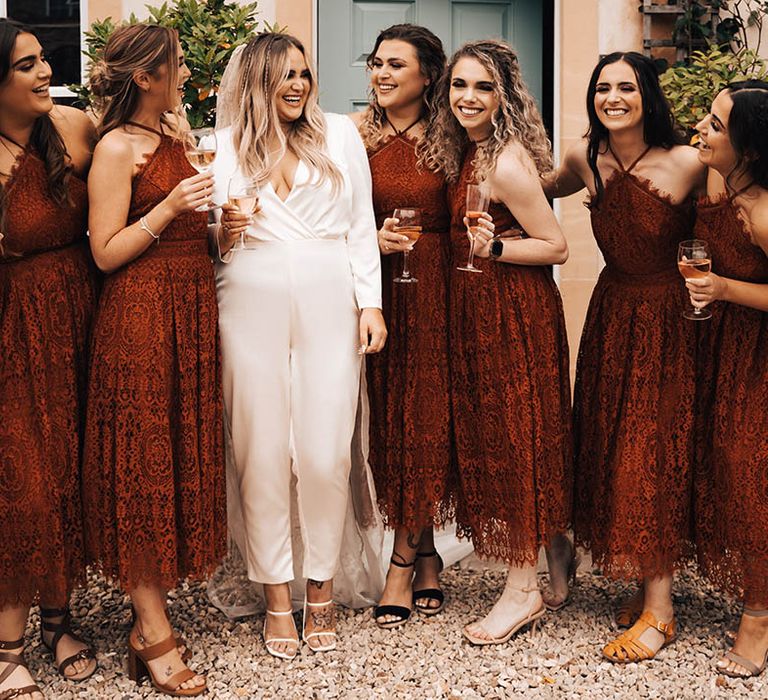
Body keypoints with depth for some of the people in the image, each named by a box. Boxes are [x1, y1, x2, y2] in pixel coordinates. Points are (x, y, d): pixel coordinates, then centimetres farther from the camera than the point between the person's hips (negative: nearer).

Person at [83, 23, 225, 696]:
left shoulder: (176, 134, 15)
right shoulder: (117, 148, -9)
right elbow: (106, 252, -13)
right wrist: (170, 207, -20)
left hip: (190, 311, 8)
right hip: (140, 317, -8)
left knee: (182, 457, 8)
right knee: (144, 463, -3)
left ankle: (150, 617, 17)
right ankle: (155, 634, 3)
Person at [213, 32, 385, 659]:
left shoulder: (340, 134, 13)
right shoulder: (225, 147, 10)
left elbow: (361, 225, 11)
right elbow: (211, 245, 14)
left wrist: (371, 302, 3)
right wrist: (224, 233, -9)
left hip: (330, 304, 0)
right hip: (252, 306, 0)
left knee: (325, 454, -2)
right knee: (262, 453, 0)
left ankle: (322, 588, 14)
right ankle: (277, 598, 11)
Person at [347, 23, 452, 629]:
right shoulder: (353, 132, 4)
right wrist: (372, 237, -12)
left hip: (435, 286, 0)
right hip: (376, 286, 1)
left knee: (426, 416, -2)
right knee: (389, 415, 2)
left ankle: (403, 562, 10)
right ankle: (426, 555, 17)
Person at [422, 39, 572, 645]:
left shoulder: (506, 163, -21)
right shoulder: (465, 150, 7)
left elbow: (557, 247, -17)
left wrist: (494, 246, -27)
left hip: (513, 310, -10)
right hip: (478, 306, 10)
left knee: (513, 441, -1)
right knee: (489, 437, 17)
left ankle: (524, 589, 10)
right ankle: (543, 568, 32)